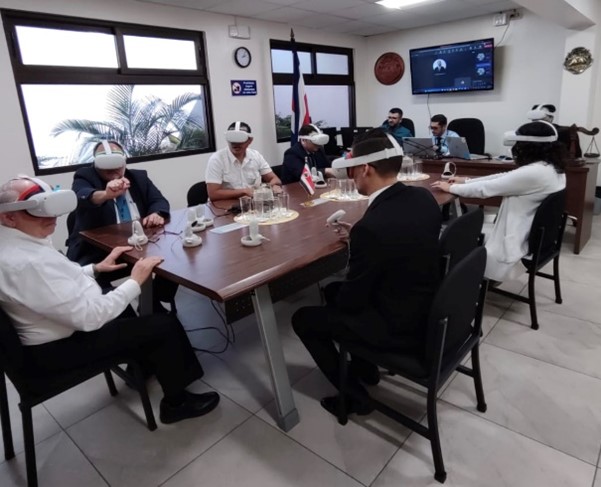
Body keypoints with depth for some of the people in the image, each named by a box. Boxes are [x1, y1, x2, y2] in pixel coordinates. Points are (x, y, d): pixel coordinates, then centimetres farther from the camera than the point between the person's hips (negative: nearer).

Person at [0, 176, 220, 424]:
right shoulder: (27, 263, -34)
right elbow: (89, 317, -32)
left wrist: (96, 268, 9)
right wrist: (135, 282, -23)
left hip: (62, 323, 10)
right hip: (58, 347, -10)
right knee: (164, 326, -6)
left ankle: (143, 363, 41)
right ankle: (176, 403, 14)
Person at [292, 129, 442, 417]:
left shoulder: (371, 226, -32)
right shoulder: (424, 197, -6)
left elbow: (353, 300, -20)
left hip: (398, 326, -8)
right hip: (427, 308, 9)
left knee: (303, 319, 6)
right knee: (333, 290, 23)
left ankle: (354, 395, 18)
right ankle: (365, 368, 36)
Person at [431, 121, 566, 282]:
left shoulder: (533, 173, -27)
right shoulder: (553, 169, 3)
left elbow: (486, 189, -19)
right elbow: (504, 178, 9)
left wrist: (451, 188, -4)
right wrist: (465, 181, 12)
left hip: (518, 248, -9)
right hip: (538, 240, 10)